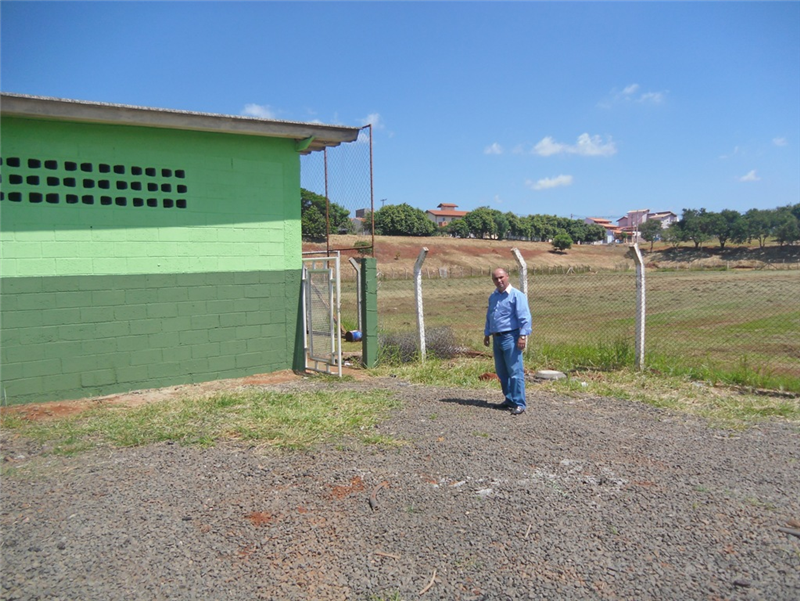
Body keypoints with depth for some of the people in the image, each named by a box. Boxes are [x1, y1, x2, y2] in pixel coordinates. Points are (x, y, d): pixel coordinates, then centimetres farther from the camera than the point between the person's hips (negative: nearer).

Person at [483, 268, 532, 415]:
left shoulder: (517, 295, -8)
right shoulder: (493, 297, 16)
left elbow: (524, 317, -14)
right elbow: (489, 317, 26)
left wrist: (523, 336, -20)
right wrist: (487, 334, 23)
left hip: (511, 338, -8)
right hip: (497, 338, 8)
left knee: (515, 372, -7)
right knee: (501, 372, 13)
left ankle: (519, 404, -4)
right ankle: (509, 399, 24)